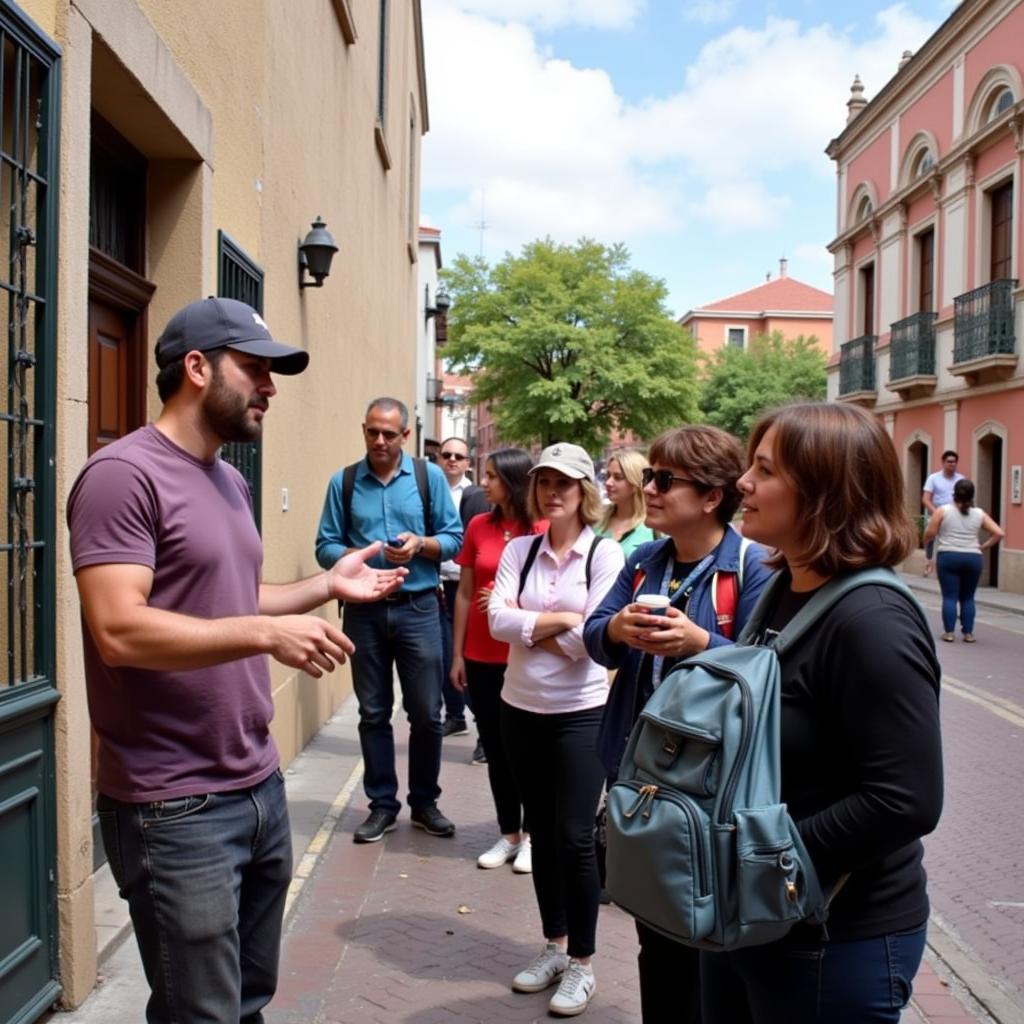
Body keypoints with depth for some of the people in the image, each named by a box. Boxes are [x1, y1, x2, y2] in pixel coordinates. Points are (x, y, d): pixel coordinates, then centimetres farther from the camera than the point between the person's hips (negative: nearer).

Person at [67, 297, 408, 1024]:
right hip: (176, 808, -8)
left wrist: (328, 586, 13)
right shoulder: (124, 474, -15)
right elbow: (119, 631, -24)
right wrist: (267, 634, -29)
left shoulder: (233, 482, 13)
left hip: (261, 787, 9)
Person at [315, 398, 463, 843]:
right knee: (373, 713, 9)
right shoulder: (343, 482, 3)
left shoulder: (429, 476, 1)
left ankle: (424, 803, 22)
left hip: (417, 608, -1)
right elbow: (325, 546, 1)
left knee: (426, 713, 5)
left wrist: (421, 544, -16)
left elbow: (454, 538, 2)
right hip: (364, 610, 1)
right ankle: (382, 804, 23)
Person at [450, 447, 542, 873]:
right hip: (481, 656, 3)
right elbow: (464, 593, 6)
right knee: (494, 746, 11)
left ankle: (530, 834, 22)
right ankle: (508, 834, 25)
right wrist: (457, 654, 5)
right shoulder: (478, 526, 2)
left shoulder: (542, 531, -7)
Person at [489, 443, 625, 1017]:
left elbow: (591, 639, -16)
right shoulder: (519, 550, 2)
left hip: (581, 713, -4)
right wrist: (561, 619, -17)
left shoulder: (606, 554, -8)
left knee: (574, 836, 0)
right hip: (522, 709, 4)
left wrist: (527, 622, -9)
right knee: (542, 832, 15)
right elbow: (498, 621, -10)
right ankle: (555, 947, 32)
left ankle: (583, 962, 19)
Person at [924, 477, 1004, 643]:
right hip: (973, 559, 2)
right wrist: (983, 546, 8)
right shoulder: (979, 514, 6)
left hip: (948, 557, -2)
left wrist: (926, 539, 17)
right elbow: (999, 533, 0)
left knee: (950, 596, 2)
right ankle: (968, 633, 11)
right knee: (968, 597, 12)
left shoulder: (943, 510, -1)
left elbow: (929, 534, -5)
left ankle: (949, 633, 0)